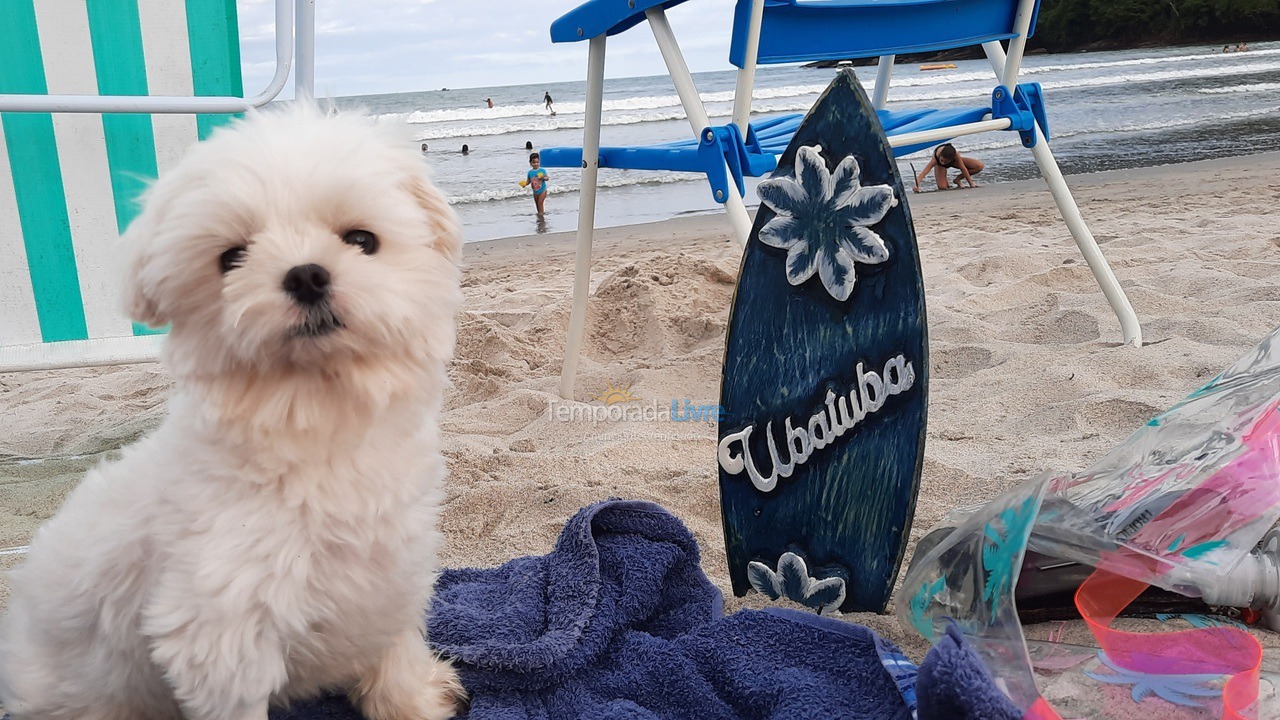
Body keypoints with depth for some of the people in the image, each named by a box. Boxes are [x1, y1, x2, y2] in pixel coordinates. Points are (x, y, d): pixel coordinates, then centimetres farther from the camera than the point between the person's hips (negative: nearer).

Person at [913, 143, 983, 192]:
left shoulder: (956, 154, -42)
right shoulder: (935, 158, -44)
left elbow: (963, 169, -31)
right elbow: (924, 172, -48)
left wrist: (971, 184, -27)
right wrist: (917, 185, -63)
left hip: (954, 161, 1)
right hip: (939, 165, -1)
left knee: (980, 166, -17)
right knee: (942, 187, -24)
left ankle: (957, 179, 0)